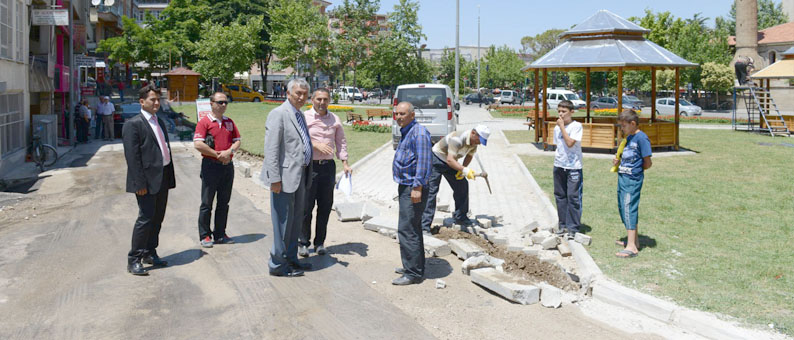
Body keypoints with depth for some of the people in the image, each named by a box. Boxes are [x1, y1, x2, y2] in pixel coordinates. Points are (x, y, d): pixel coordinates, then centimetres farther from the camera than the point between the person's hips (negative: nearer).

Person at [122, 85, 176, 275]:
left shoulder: (159, 122, 18)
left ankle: (149, 254, 25)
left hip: (163, 178, 8)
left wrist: (170, 177, 15)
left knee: (158, 218, 13)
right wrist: (140, 183, -19)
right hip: (147, 179, -8)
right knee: (146, 218, -7)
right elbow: (132, 156, -14)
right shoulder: (133, 124, -8)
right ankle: (133, 260, 2)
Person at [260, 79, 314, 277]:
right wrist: (275, 178, -22)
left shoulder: (300, 115, 17)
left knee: (296, 220, 16)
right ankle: (278, 265, 8)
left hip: (300, 176, 9)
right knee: (283, 221, -2)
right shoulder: (278, 114, -11)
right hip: (285, 176, -9)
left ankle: (291, 259, 29)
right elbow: (271, 149, -17)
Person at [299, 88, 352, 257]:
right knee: (306, 206, -1)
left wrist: (345, 163, 6)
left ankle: (320, 242, 18)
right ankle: (303, 243, 10)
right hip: (309, 166, -4)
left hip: (328, 166, 4)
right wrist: (316, 145, -20)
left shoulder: (335, 119, 11)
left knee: (325, 206, 7)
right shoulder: (305, 117, -2)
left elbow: (341, 142, 15)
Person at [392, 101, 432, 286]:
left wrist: (417, 187, -25)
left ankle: (413, 273, -6)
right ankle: (415, 267, 27)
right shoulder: (405, 132, 16)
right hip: (405, 187, 11)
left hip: (413, 189, -11)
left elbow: (423, 162, -22)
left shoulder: (419, 133, -16)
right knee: (413, 229, 17)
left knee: (407, 230, -11)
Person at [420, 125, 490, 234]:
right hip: (436, 159, -8)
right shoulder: (457, 139, -33)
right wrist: (464, 170, -48)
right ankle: (425, 226, -16)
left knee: (462, 186, 7)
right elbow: (450, 160, -38)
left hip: (450, 162, 8)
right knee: (431, 191, -14)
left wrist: (462, 170, -5)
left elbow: (470, 155, 10)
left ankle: (460, 217, 23)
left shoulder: (474, 140, -7)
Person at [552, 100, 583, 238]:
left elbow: (570, 143, -22)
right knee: (560, 196, 11)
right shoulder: (557, 128, 9)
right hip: (559, 166, 6)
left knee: (573, 197, -4)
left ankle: (573, 228, 3)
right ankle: (563, 225, 21)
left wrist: (562, 127, -17)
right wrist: (557, 160, 11)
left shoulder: (576, 126, -9)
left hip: (573, 166, -6)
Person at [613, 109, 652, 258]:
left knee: (629, 209, -11)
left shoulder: (641, 138, -14)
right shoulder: (629, 137, 14)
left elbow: (647, 163, -14)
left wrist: (636, 169, -3)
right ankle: (633, 240, 29)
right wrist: (619, 162, 4)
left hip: (632, 179, -10)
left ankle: (631, 247, -11)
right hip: (623, 177, 10)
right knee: (623, 208, 16)